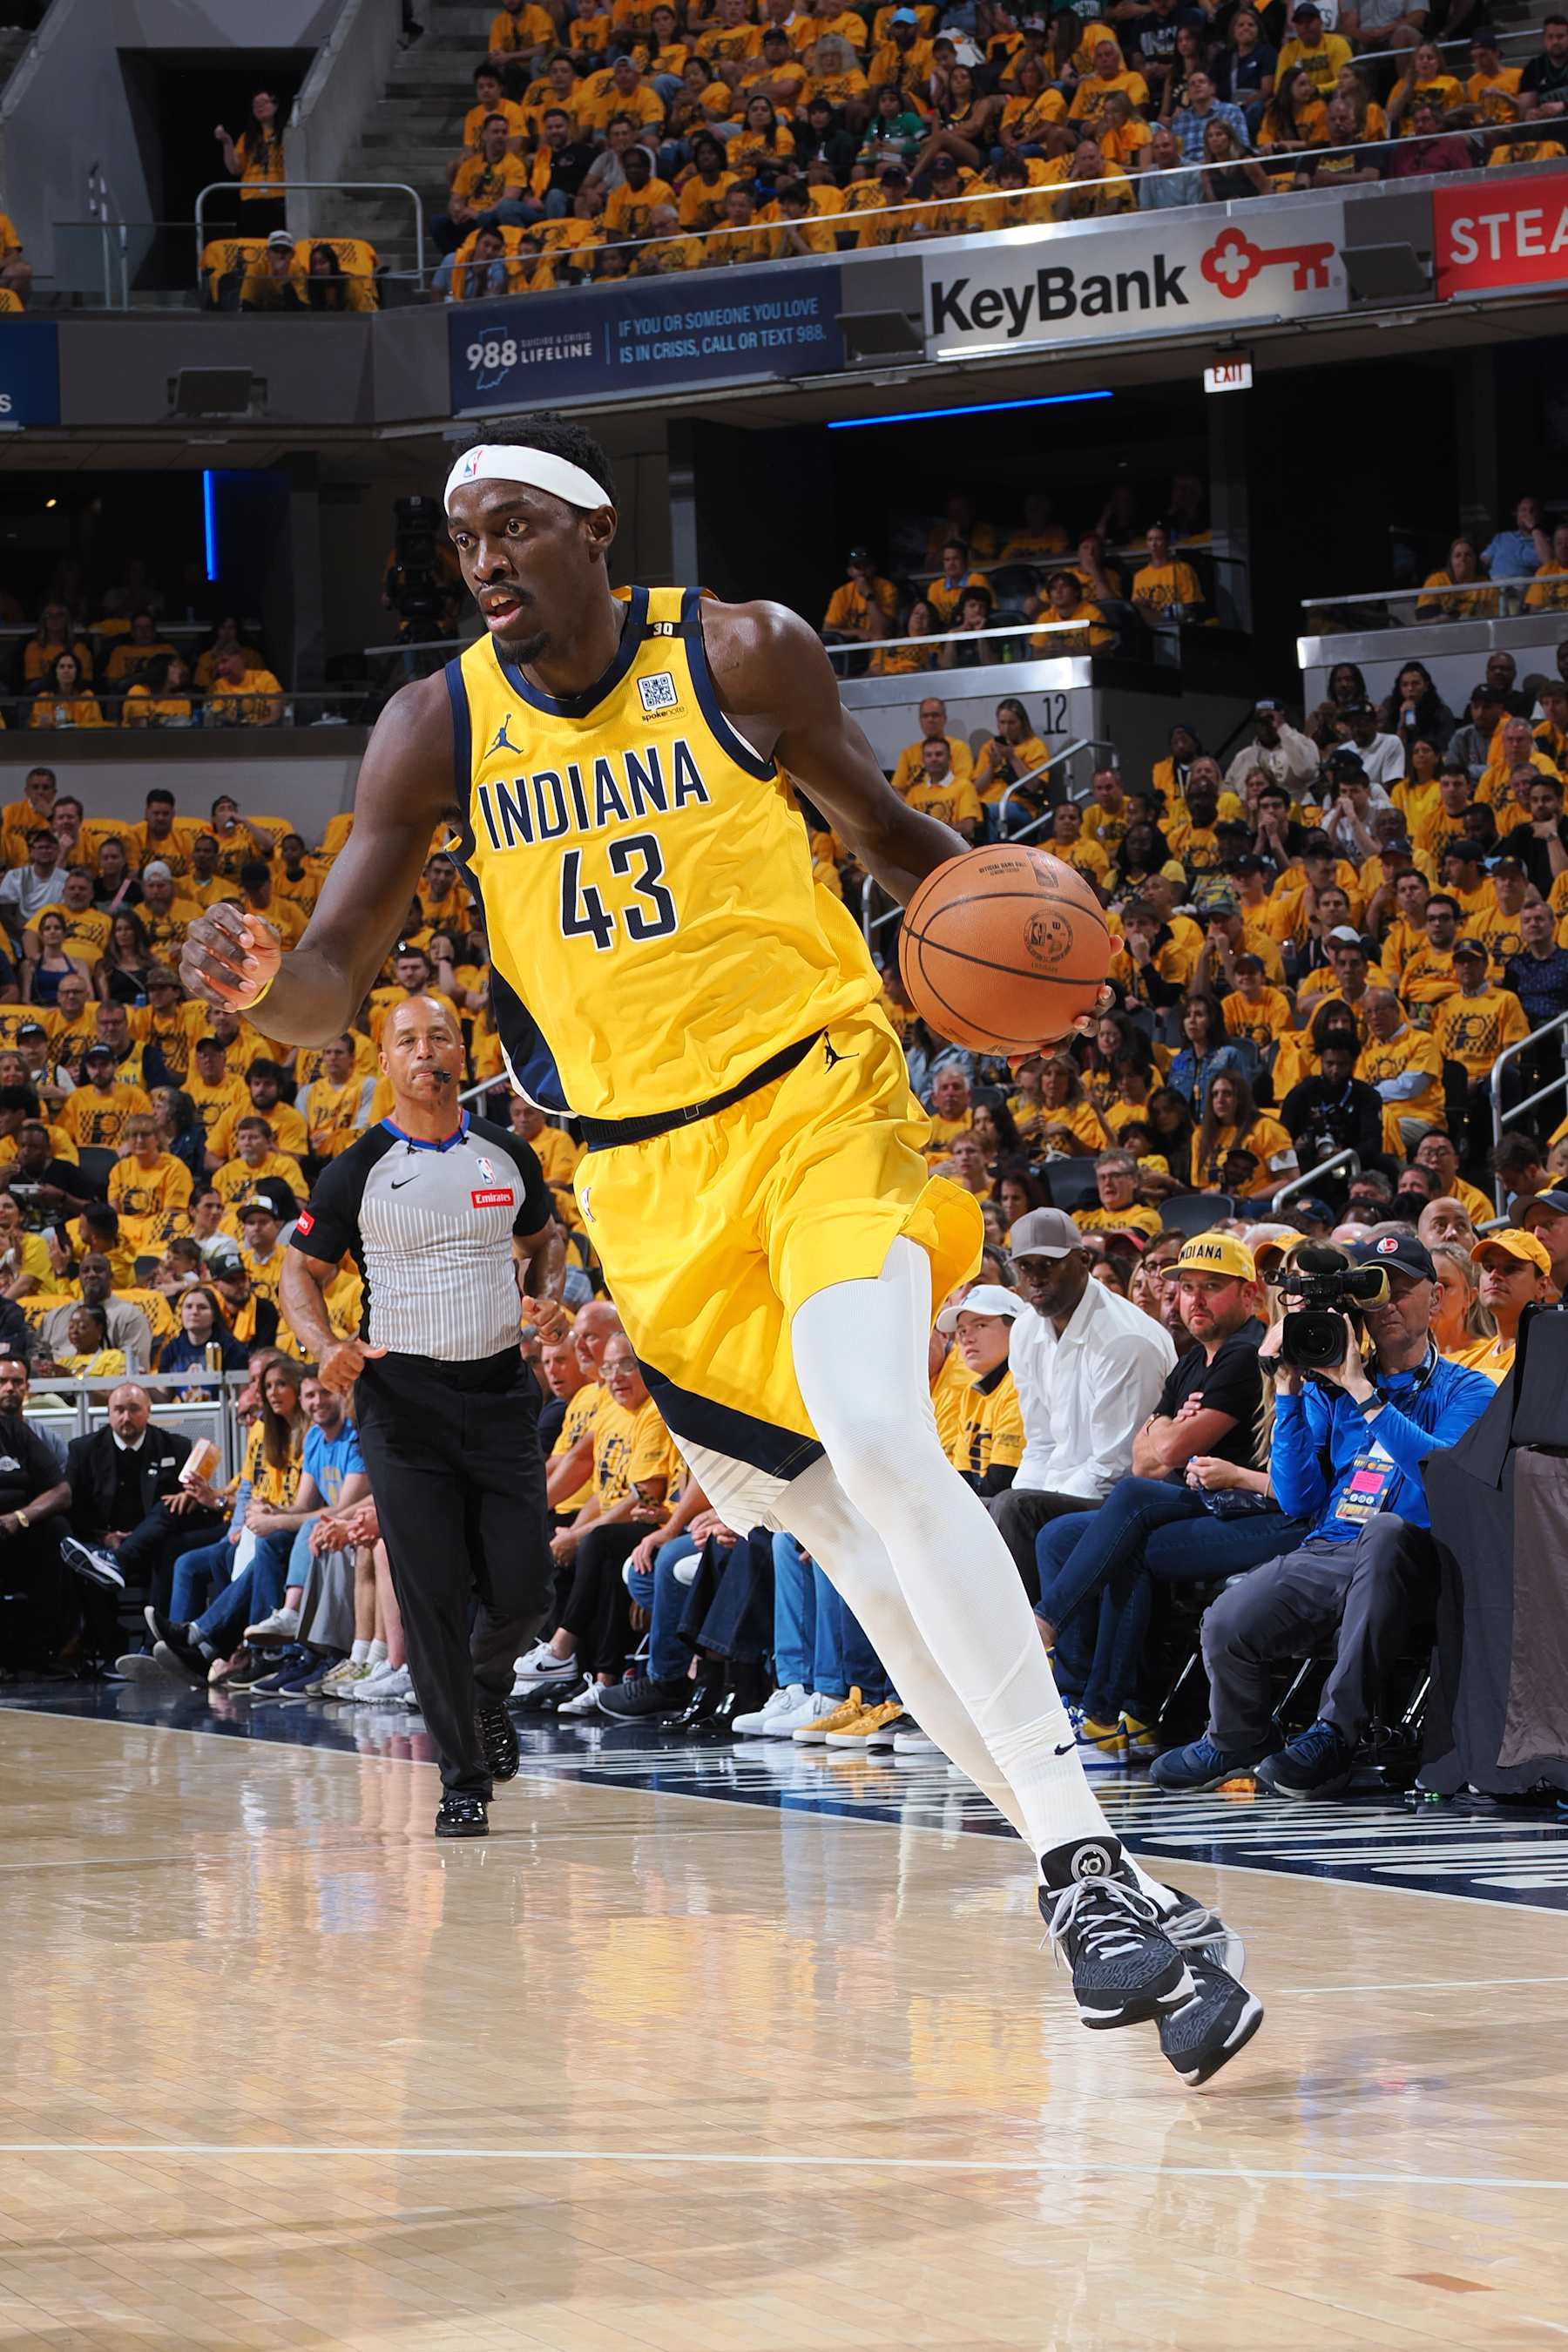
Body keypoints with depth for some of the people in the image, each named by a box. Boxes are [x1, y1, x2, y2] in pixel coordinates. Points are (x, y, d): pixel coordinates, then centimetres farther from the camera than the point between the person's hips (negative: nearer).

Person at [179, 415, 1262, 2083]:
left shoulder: (739, 657, -7)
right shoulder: (438, 727, -1)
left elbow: (879, 829, 8)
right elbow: (337, 982, -2)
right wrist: (261, 981, -27)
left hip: (816, 1105, -4)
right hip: (643, 1173, 4)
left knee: (878, 1445, -27)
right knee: (843, 1535, 5)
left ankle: (1084, 1858, -27)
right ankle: (1075, 1880, 14)